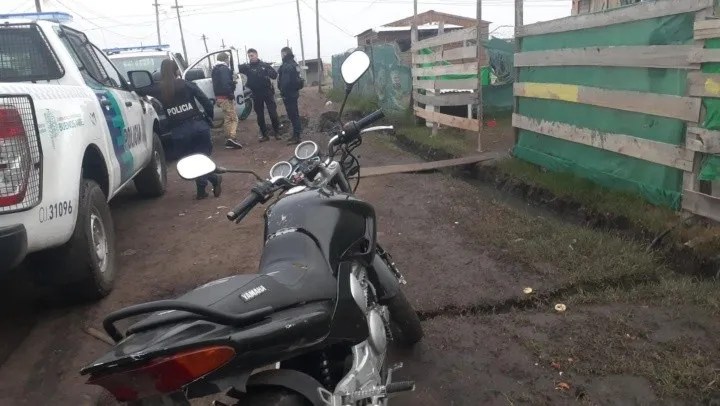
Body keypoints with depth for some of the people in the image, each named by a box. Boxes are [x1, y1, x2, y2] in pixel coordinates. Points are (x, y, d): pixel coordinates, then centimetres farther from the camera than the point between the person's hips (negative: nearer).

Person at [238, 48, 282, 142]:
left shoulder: (265, 65, 3)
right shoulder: (247, 67, 5)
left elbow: (275, 75, -2)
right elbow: (236, 68, -4)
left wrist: (268, 72, -21)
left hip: (267, 92, -2)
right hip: (256, 94, 2)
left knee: (273, 113, -4)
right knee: (260, 115, 7)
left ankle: (277, 132, 8)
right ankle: (264, 134, 16)